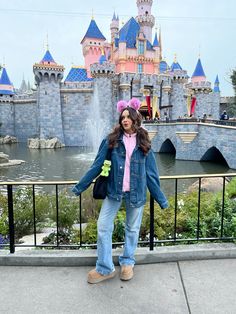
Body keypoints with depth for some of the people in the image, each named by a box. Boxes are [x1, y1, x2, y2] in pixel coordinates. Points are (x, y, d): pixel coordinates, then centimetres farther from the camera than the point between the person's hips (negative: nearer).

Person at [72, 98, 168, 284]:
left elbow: (151, 173, 1)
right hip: (114, 190, 0)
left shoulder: (144, 144, -1)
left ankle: (127, 263, 37)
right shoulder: (112, 140, -3)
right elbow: (97, 166, -3)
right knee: (103, 226, 2)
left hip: (136, 192, 0)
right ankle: (104, 269, 20)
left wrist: (161, 199, 2)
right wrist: (80, 186, -5)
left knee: (132, 228, 14)